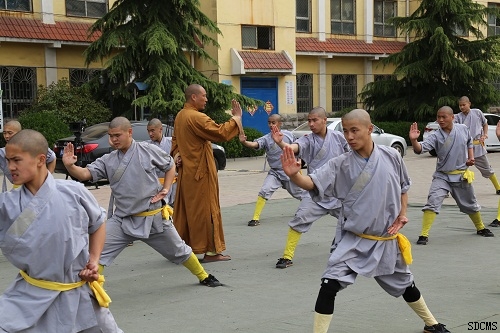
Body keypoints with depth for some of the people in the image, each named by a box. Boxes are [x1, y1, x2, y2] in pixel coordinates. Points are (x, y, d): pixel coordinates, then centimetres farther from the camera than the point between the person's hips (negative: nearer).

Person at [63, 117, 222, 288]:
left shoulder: (149, 150, -7)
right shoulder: (108, 160, -2)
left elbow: (170, 166, 7)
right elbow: (85, 174, -12)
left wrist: (165, 189, -4)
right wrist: (69, 165, -31)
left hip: (154, 217, -1)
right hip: (122, 220, 1)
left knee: (179, 251, 15)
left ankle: (204, 277, 38)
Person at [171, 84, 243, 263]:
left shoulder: (180, 116, 12)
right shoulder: (197, 118, -19)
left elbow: (175, 139, 22)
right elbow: (221, 133, -24)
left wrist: (176, 154, 9)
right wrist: (236, 118, -14)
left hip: (185, 172, 9)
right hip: (200, 172, -9)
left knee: (184, 209, 13)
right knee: (206, 209, -2)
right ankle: (211, 251, 3)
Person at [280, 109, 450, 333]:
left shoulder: (391, 157, -8)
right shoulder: (341, 165, -13)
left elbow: (403, 186, 9)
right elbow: (312, 183, -26)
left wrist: (402, 213, -2)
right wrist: (294, 175, -46)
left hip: (386, 239, 2)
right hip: (352, 239, -1)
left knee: (404, 285, 21)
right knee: (329, 285, -21)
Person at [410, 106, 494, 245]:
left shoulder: (463, 129, -6)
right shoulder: (436, 136, -15)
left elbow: (469, 142, 15)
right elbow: (420, 149, -30)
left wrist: (471, 157, 3)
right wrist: (414, 140, -48)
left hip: (462, 176, 2)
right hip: (442, 176, -2)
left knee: (471, 204, 19)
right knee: (432, 203, -20)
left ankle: (481, 228, 44)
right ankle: (424, 235, -16)